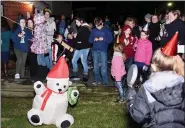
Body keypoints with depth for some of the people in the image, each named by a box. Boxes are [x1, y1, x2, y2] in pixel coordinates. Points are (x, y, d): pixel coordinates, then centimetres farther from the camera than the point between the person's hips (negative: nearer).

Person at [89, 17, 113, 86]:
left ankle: (105, 82, 1)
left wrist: (103, 39, -17)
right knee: (95, 67, 8)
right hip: (95, 50, 3)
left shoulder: (106, 30, 1)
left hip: (103, 50, -3)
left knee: (103, 67, -6)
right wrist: (94, 39, -12)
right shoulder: (93, 30, 8)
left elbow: (111, 39, -3)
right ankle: (97, 80, 19)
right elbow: (90, 40, 9)